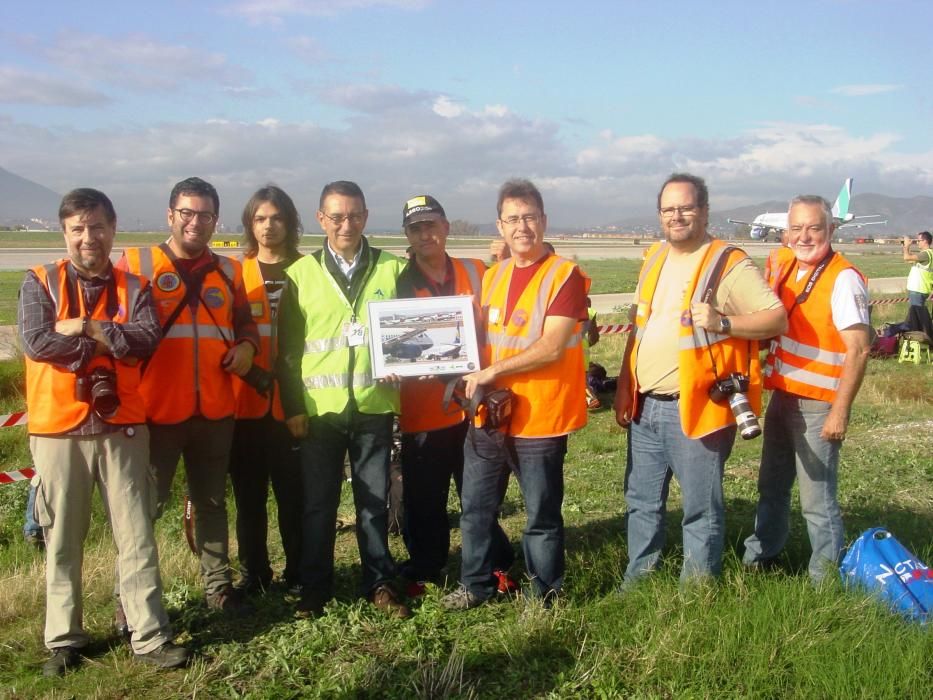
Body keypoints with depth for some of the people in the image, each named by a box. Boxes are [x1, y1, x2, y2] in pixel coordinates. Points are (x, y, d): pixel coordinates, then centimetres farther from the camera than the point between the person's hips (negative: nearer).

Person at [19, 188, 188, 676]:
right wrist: (111, 342, -11)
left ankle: (149, 636, 11)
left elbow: (148, 340, -11)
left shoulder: (133, 287, 6)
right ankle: (64, 638, 21)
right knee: (62, 539, 9)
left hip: (122, 426, 1)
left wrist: (87, 328, -17)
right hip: (58, 429, -1)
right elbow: (36, 343, -15)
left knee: (136, 535, 4)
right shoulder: (40, 283, 1)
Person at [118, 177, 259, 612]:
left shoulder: (228, 271, 9)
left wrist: (246, 345, -1)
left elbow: (245, 321, 21)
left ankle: (218, 585, 27)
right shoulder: (136, 264, -2)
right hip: (156, 409, -4)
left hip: (215, 409, 4)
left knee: (212, 500, 15)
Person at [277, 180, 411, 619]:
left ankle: (379, 584, 24)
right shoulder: (301, 274, 2)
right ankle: (315, 589, 22)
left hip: (375, 406, 1)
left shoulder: (392, 269, 3)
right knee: (318, 504, 8)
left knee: (374, 500, 10)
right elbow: (287, 347, 3)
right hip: (320, 409, 0)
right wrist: (293, 407, -2)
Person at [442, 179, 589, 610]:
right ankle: (476, 586, 33)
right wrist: (475, 380, 0)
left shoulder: (564, 275, -11)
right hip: (488, 415, 6)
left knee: (542, 516, 7)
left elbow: (551, 347, -19)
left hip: (540, 419, -6)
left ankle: (546, 596, 25)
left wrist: (493, 371, -15)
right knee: (476, 508, 15)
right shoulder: (492, 276, 11)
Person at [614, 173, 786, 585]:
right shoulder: (654, 259, 12)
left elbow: (778, 318, -13)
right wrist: (624, 391, 16)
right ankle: (637, 580, 33)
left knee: (701, 507, 4)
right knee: (641, 501, 17)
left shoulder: (729, 265, -10)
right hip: (645, 407, 7)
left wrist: (722, 322, -28)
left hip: (695, 408, -7)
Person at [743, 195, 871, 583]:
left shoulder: (843, 279, -16)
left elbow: (858, 350, -19)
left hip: (817, 406, -8)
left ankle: (826, 578, 15)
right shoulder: (788, 269, 7)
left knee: (817, 497, 0)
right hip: (782, 397, 8)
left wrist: (840, 412, -21)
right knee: (771, 486, 20)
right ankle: (759, 558, 37)